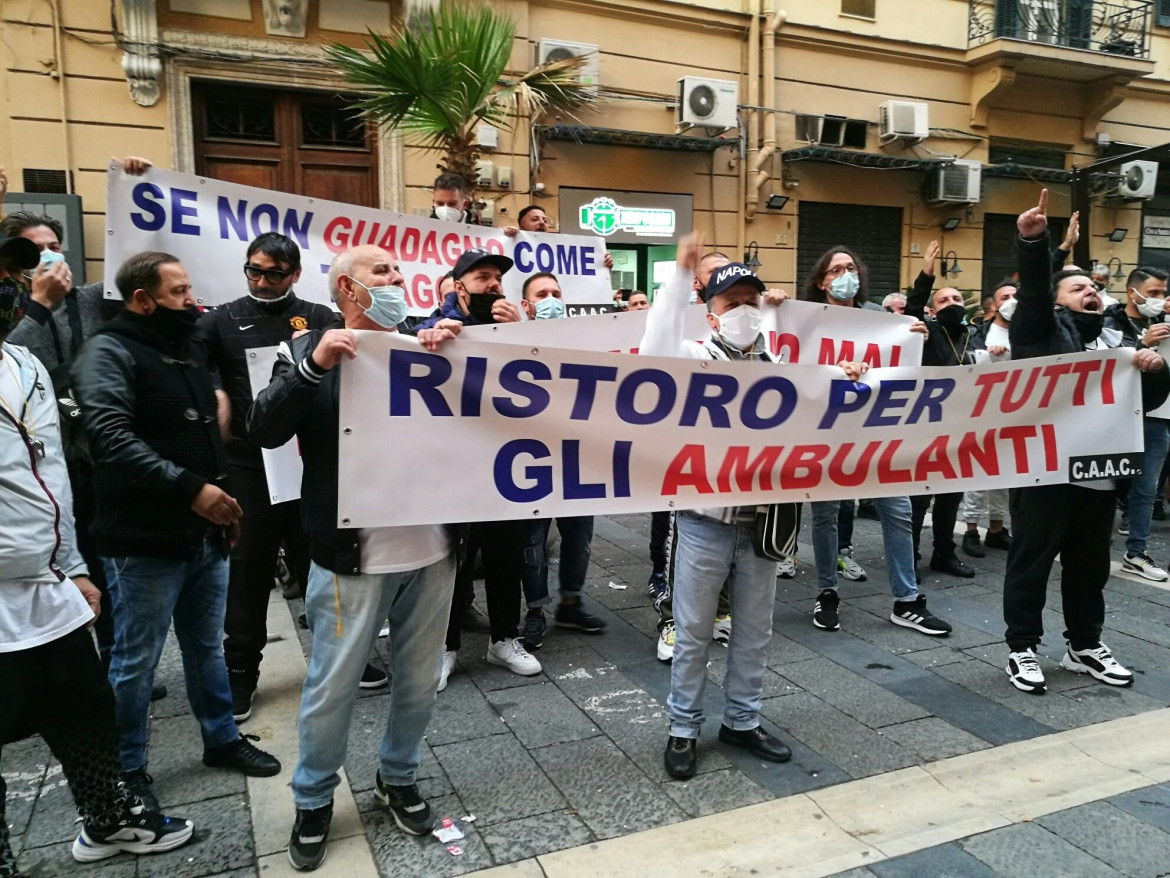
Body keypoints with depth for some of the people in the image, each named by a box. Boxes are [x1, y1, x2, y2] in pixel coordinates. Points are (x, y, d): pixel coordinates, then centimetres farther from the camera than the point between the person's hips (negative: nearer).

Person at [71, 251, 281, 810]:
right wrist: (190, 489, -29)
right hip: (145, 541, -7)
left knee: (207, 648, 20)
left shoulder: (190, 350, 14)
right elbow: (110, 438, -26)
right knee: (135, 662, 7)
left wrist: (223, 496, 14)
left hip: (205, 533, 7)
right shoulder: (109, 353, -11)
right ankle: (125, 770, 24)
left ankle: (221, 739, 35)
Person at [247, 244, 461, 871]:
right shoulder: (310, 350, -1)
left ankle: (398, 778, 39)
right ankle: (313, 800, 32)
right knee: (331, 689, 9)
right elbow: (264, 430, -13)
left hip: (432, 549, 4)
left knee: (419, 681, 16)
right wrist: (314, 364, -25)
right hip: (352, 556, -3)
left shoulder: (426, 344, 9)